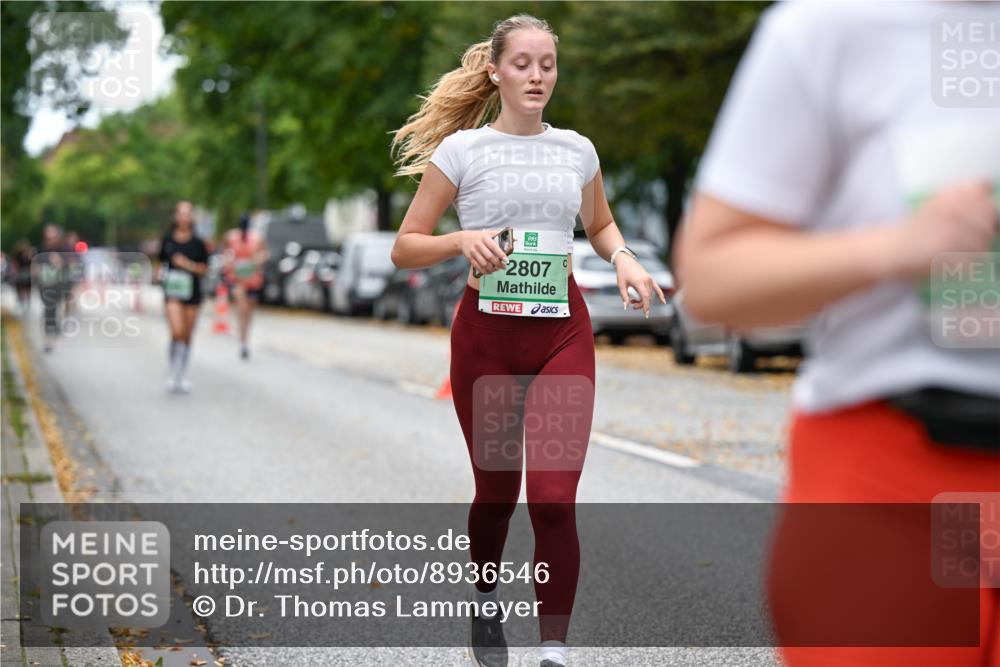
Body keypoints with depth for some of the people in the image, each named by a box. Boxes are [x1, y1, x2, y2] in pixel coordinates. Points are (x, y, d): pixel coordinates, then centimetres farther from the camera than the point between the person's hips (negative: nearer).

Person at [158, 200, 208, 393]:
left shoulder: (197, 243, 0)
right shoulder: (167, 239, 2)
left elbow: (204, 268, 2)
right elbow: (162, 262, 14)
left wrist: (189, 265, -15)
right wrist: (162, 272, -6)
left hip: (192, 291, 1)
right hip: (172, 291, -1)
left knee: (187, 336, 9)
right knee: (177, 332, -18)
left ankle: (183, 375, 24)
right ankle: (172, 373, -2)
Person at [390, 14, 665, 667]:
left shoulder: (577, 149, 7)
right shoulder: (462, 149, -2)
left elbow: (599, 224, 25)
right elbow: (405, 247, -1)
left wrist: (624, 259, 4)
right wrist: (462, 241, -21)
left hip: (562, 331, 1)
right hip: (487, 332, -1)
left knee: (554, 498, -11)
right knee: (496, 490, 11)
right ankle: (486, 604, 40)